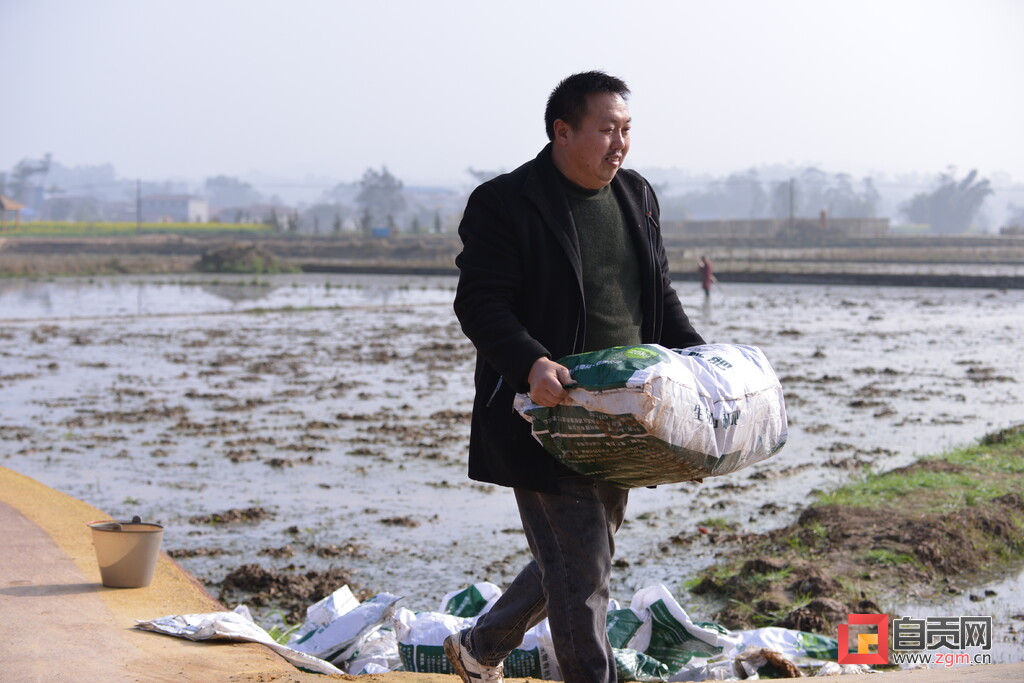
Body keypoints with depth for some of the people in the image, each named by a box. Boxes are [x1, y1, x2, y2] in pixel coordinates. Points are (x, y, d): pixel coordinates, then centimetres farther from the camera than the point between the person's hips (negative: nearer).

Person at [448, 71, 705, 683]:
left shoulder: (638, 196, 12)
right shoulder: (504, 204, -10)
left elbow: (661, 297, 21)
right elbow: (480, 304, -15)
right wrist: (531, 364, -32)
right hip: (548, 420, -8)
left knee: (579, 560, 18)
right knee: (581, 574, -5)